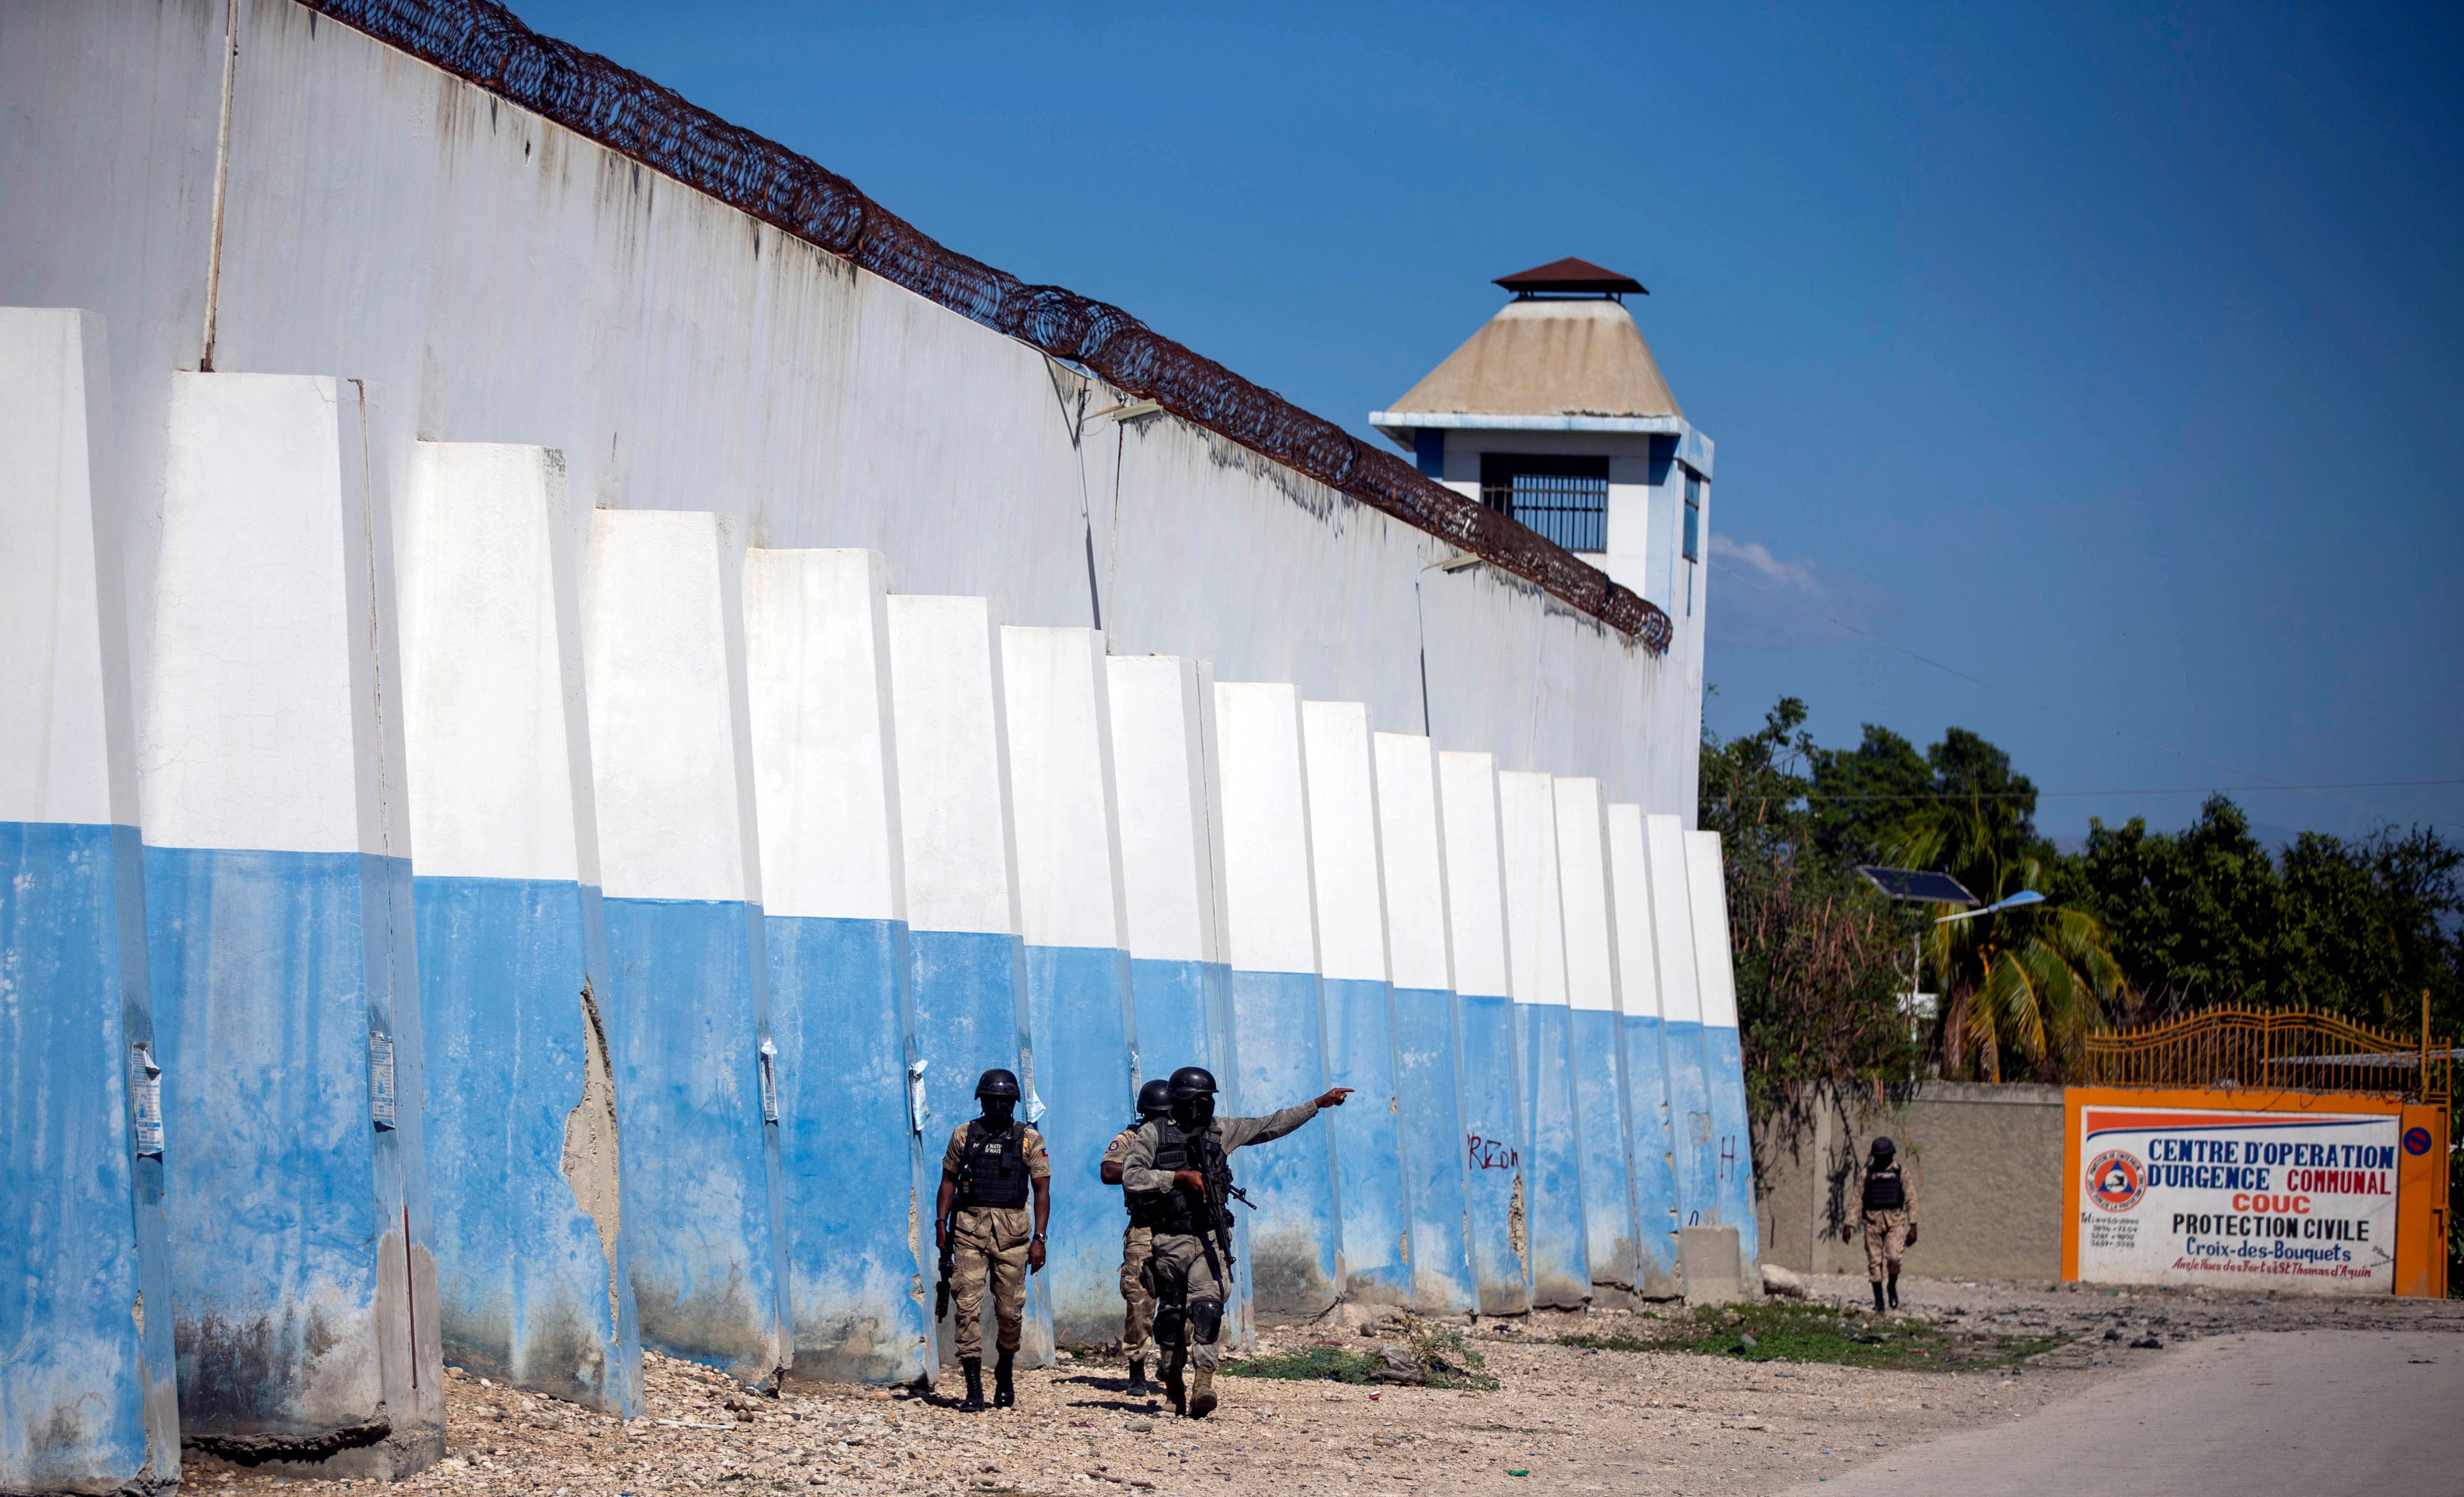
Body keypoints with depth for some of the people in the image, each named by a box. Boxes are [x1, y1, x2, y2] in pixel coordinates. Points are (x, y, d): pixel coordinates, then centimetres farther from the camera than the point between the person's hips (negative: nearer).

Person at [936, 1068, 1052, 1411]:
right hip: (970, 1228, 0)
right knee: (968, 1306, -9)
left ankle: (1004, 1377, 26)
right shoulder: (964, 1135, 9)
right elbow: (949, 1180, 14)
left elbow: (1042, 1190, 4)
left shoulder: (1030, 1140, 5)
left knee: (1010, 1311, 3)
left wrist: (1039, 1238, -4)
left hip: (1012, 1231, 0)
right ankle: (974, 1388, -10)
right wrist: (941, 1223, 2)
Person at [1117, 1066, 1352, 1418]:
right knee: (1172, 1312, 8)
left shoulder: (1220, 1131, 13)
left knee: (1207, 1303, -18)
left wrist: (1320, 1104, 20)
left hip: (1210, 1240, 1)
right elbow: (1131, 1177, -11)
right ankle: (1173, 1383, 24)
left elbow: (1271, 1125, 19)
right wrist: (1180, 1177, -16)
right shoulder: (1153, 1134, 1)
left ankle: (1204, 1380, -31)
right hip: (1170, 1241, -1)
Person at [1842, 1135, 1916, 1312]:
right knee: (1875, 1262, 0)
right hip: (1873, 1222, 2)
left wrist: (1913, 1226, -3)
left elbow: (1911, 1199, 5)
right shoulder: (1868, 1173, 10)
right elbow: (1857, 1199, 10)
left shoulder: (1901, 1173, 7)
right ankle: (1879, 1302, 8)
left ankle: (1893, 1288, 9)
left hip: (1895, 1222, -2)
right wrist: (1850, 1225, 4)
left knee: (1894, 1258, -18)